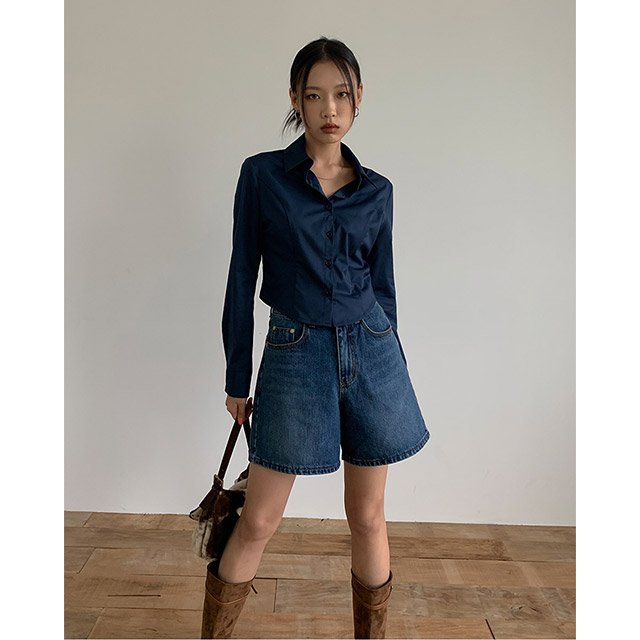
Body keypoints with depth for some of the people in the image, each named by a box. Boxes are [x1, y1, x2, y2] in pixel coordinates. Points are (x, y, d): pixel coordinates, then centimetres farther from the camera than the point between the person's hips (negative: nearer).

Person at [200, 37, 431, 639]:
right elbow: (242, 278, 1)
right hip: (295, 356, -2)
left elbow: (382, 283, 12)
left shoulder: (376, 190, 7)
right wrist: (237, 379, 1)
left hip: (372, 352, 3)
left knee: (368, 517, 13)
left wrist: (387, 367, 15)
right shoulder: (262, 174, 0)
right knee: (257, 522, 5)